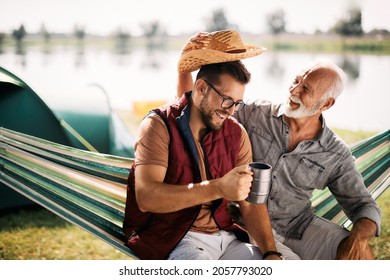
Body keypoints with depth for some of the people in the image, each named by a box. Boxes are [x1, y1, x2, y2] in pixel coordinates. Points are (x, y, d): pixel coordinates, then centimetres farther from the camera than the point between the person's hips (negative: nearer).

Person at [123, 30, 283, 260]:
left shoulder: (236, 133, 5)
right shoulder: (159, 125, -9)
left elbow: (251, 202, 3)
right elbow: (146, 197, -23)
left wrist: (271, 253, -14)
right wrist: (219, 188, -31)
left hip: (224, 235, 5)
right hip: (168, 239, -5)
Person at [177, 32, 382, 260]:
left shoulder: (336, 155, -4)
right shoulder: (256, 115, -6)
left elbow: (364, 206, 1)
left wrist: (358, 237, -21)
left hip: (301, 224, 2)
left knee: (362, 255, -20)